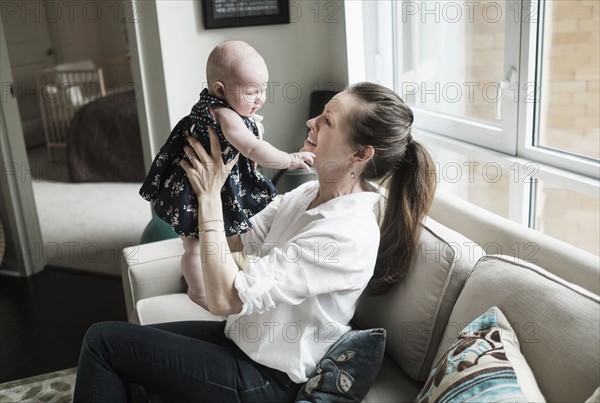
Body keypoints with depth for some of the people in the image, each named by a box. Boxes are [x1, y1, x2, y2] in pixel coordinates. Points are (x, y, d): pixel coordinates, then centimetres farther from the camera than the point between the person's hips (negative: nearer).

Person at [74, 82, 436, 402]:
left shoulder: (348, 235, -29)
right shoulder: (309, 194, 0)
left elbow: (225, 297, -29)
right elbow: (238, 240, 3)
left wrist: (210, 194, -24)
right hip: (243, 336, 8)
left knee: (103, 341, -4)